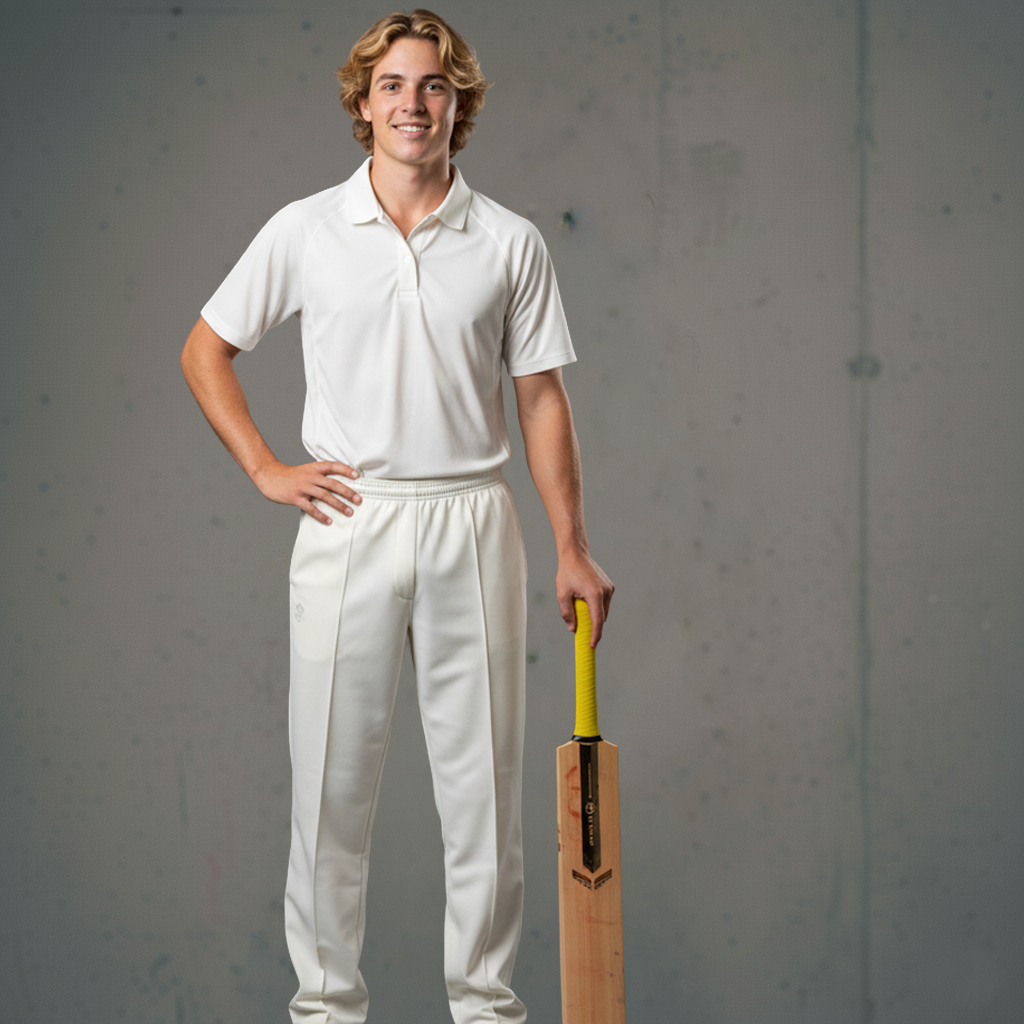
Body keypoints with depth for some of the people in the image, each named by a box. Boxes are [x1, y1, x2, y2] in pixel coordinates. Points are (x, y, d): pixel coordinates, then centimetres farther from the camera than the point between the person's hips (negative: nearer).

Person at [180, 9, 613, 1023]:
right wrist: (264, 467, 1)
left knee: (483, 777, 5)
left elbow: (542, 400, 6)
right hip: (347, 523, 0)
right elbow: (204, 351, 12)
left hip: (471, 526, 1)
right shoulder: (304, 231, 2)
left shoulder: (511, 243, 4)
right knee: (331, 775, 3)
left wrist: (573, 547, 2)